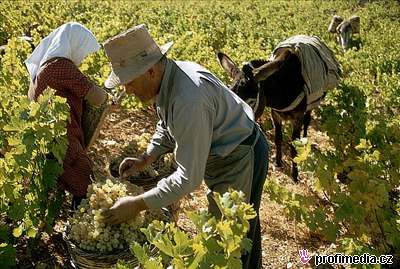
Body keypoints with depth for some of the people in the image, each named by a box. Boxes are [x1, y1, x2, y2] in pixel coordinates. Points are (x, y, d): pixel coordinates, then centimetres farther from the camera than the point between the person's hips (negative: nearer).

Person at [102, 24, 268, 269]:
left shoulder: (189, 100, -38)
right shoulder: (168, 77, -7)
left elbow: (189, 178, -34)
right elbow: (167, 127, 12)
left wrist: (137, 205, -28)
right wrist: (145, 160, -1)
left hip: (241, 161, -9)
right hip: (223, 154, 9)